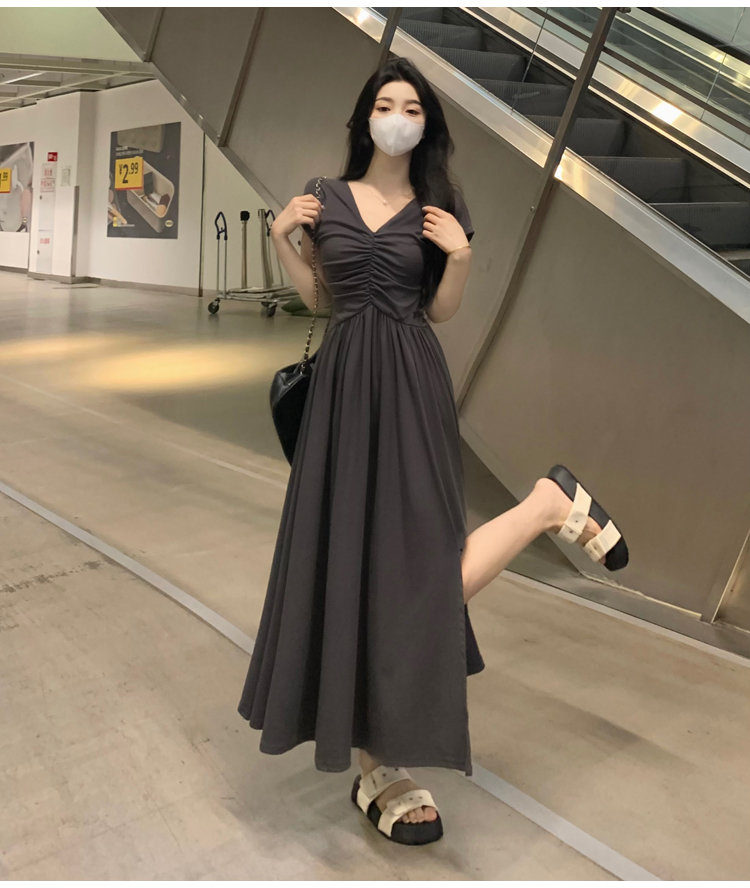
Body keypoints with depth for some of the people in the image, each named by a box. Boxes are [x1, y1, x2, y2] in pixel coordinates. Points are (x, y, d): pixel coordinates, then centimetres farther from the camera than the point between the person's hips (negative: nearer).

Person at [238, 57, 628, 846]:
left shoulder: (438, 206, 8)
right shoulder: (324, 196, 10)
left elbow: (440, 311, 9)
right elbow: (316, 296, 13)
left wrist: (461, 255, -8)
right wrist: (281, 238, 1)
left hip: (411, 386, -2)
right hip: (342, 385, 2)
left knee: (415, 565, -15)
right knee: (350, 557, 0)